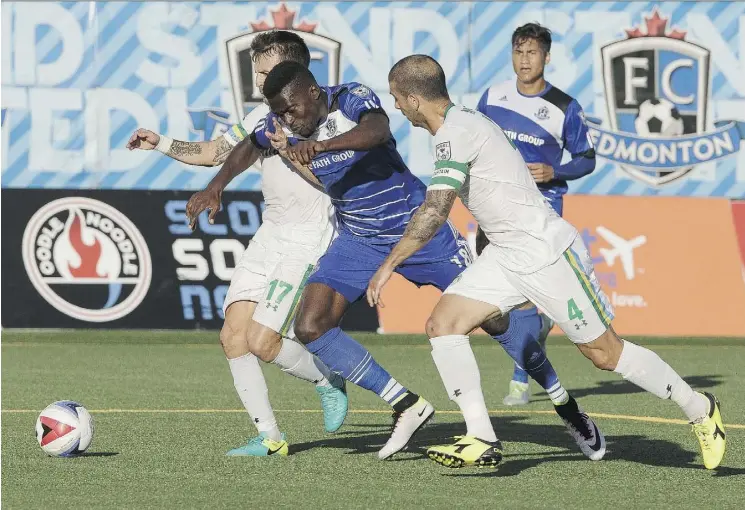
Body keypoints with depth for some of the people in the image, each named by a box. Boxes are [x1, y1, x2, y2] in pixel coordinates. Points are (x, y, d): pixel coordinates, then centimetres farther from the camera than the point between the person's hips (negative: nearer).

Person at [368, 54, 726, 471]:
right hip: (506, 256, 10)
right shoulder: (465, 121, 11)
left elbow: (435, 212, -28)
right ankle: (480, 441, -7)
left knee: (606, 353, -2)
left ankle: (700, 409, 15)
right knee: (444, 324, -4)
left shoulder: (455, 133, -19)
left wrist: (389, 264, -22)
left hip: (547, 252, -10)